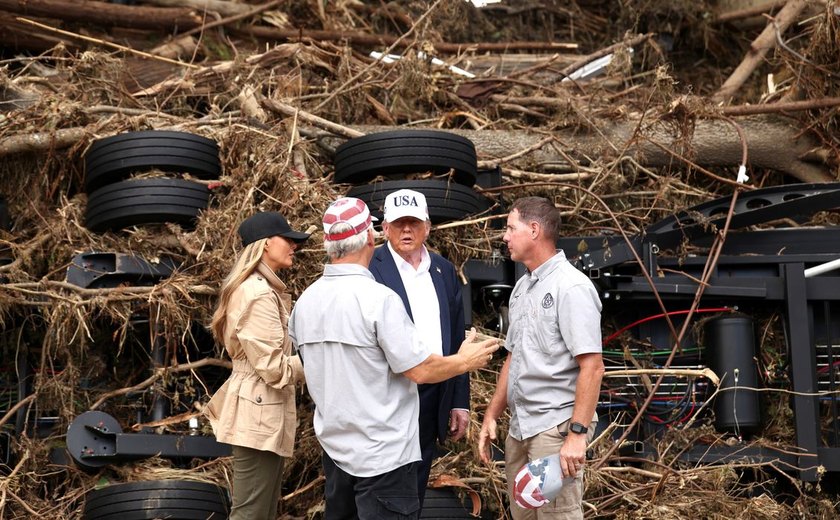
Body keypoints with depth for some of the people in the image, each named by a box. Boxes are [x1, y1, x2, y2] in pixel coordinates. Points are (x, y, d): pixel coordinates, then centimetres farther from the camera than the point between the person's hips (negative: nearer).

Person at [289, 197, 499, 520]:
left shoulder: (305, 302, 4)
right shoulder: (378, 299, -18)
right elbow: (419, 370, -15)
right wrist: (464, 362, 3)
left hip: (334, 447, 7)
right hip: (382, 454, -7)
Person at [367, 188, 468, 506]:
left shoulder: (444, 270, 11)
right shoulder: (369, 269, -7)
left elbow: (456, 339, 13)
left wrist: (460, 401, 11)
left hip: (434, 399, 5)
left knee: (415, 493, 13)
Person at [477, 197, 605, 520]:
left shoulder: (571, 287, -13)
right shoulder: (522, 288, 13)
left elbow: (592, 367, -18)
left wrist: (577, 433, -22)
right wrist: (492, 416, 17)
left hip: (555, 427, -8)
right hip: (520, 427, 8)